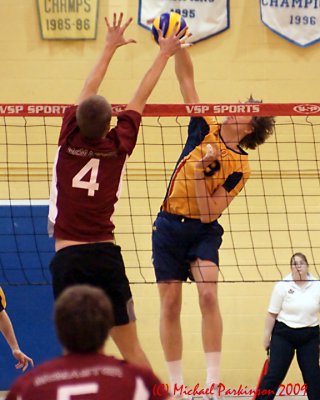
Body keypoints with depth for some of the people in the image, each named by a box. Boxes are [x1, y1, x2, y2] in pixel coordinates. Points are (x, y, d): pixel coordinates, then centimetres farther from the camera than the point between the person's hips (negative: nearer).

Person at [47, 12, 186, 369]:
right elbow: (139, 99, 15)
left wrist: (110, 47, 28)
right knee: (130, 348, 8)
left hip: (67, 259, -1)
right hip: (106, 255, 1)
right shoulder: (118, 146, 1)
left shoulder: (69, 142, -1)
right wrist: (164, 54, 28)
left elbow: (87, 93, 15)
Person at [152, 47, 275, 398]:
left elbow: (208, 212, -15)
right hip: (169, 226, 3)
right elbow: (186, 79, 0)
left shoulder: (239, 167, -7)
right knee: (170, 304, 1)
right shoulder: (205, 130, 1)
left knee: (208, 295, -22)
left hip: (202, 231, -3)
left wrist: (202, 171, -24)